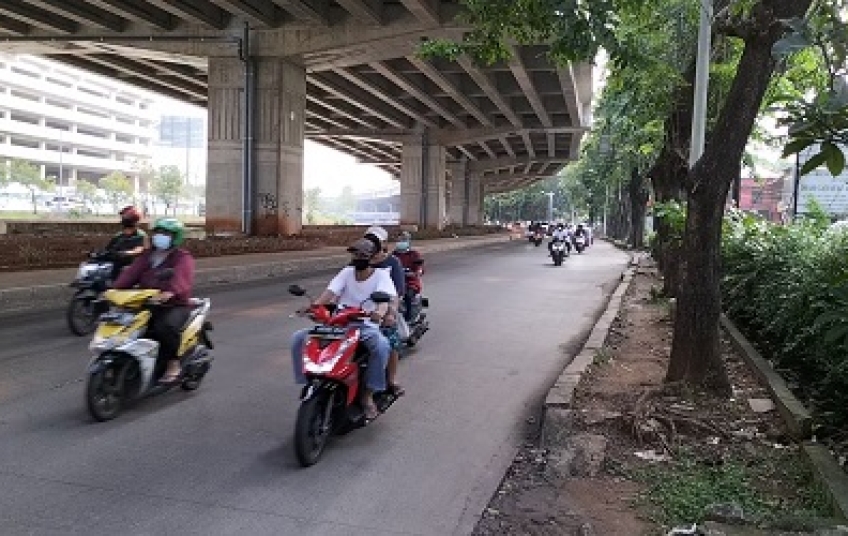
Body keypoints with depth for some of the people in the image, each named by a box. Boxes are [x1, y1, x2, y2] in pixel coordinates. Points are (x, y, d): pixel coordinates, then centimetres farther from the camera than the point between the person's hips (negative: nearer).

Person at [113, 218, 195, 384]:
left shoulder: (183, 257, -3)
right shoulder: (147, 256, 19)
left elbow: (182, 278, -23)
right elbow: (131, 273, 5)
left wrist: (170, 292, -44)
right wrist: (115, 289, -13)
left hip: (176, 305, -6)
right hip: (147, 305, 7)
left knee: (165, 326, -35)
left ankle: (174, 363, -15)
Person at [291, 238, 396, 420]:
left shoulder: (381, 275, 0)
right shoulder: (347, 272, 12)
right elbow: (330, 292, -1)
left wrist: (380, 312, -42)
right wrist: (313, 306, -22)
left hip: (366, 325, -4)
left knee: (382, 345, -37)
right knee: (299, 338, -13)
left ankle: (369, 395, -22)